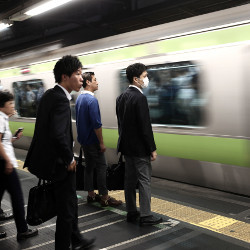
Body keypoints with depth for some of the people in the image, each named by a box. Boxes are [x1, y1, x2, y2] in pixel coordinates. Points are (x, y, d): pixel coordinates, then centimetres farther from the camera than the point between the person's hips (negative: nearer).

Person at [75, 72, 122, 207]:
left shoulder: (79, 98, 10)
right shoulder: (92, 100, -19)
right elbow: (96, 124, -22)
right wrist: (101, 142, -16)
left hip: (83, 139, 9)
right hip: (92, 140, -9)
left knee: (89, 166, 14)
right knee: (101, 167, -4)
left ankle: (91, 194, 22)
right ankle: (104, 197, 1)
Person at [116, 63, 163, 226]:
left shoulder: (122, 97, 9)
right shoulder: (140, 98, -18)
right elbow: (145, 125, -20)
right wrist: (152, 148, -14)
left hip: (126, 145, 9)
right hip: (139, 147, -9)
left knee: (130, 179, 13)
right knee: (145, 180, -1)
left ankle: (131, 213, 22)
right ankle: (145, 216, 4)